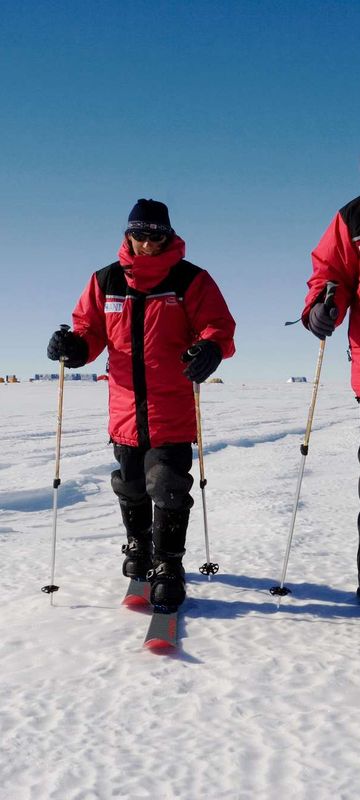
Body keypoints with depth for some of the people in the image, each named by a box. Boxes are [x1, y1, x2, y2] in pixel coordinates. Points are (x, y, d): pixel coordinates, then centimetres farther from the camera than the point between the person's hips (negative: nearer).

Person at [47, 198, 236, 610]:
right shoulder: (106, 281, 7)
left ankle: (167, 566, 9)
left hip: (172, 410, -4)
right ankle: (138, 546, 41)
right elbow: (90, 329, 12)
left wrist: (210, 348, -28)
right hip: (125, 408, 4)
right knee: (131, 487, 18)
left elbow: (218, 325, -6)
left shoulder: (190, 279, -3)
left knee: (168, 488, -5)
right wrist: (73, 345, -10)